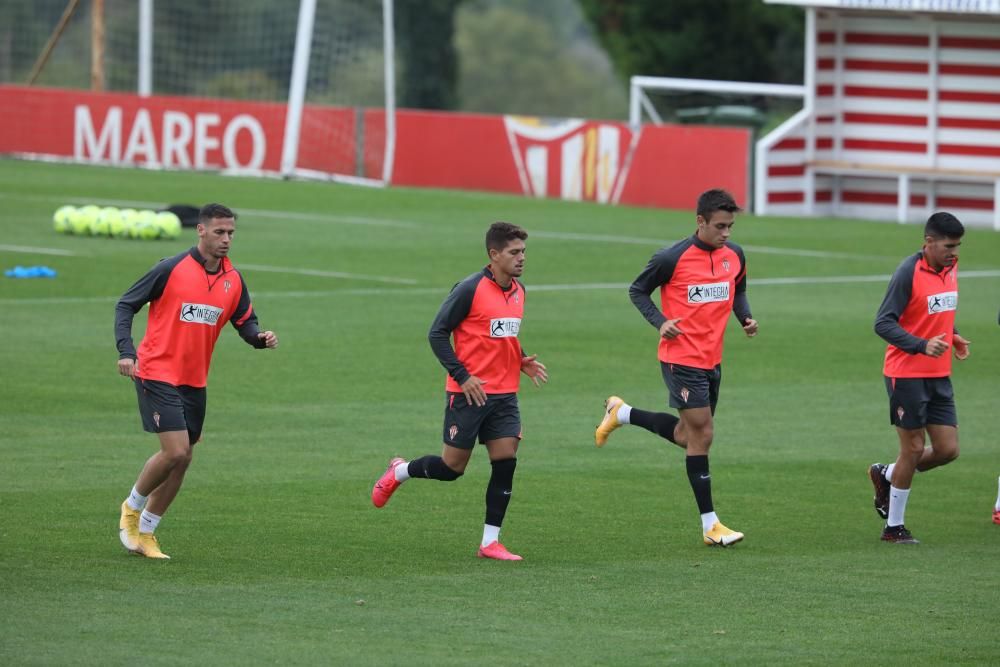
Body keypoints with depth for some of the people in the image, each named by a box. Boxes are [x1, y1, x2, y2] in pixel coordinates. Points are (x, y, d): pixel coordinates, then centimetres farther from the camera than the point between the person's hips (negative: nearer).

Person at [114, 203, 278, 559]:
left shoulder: (233, 280, 4)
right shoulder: (172, 269, -11)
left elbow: (245, 322, 12)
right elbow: (126, 304, -5)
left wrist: (260, 337, -11)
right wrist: (126, 351, -17)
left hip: (194, 382, 6)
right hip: (157, 373, -6)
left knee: (182, 458, 7)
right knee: (175, 452, -16)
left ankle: (145, 531, 21)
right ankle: (132, 507, 10)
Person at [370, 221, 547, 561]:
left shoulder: (518, 291, 9)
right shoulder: (470, 289, -14)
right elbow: (437, 334, -12)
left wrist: (522, 361, 6)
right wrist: (462, 375, -18)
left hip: (504, 394, 6)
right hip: (469, 393, -6)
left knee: (506, 462, -4)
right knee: (452, 467, 1)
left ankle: (490, 542, 2)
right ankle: (398, 472, 30)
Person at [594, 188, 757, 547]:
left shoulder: (734, 255, 2)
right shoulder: (673, 258, -15)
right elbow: (637, 290, -2)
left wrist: (745, 317, 1)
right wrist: (660, 322, -17)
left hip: (712, 360, 7)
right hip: (682, 358, -7)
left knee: (686, 436, 15)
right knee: (702, 434, -8)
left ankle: (621, 413, 37)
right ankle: (710, 525, -2)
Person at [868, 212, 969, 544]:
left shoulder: (950, 268, 7)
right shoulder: (908, 273, -17)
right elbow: (883, 324, -19)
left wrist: (952, 337, 4)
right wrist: (923, 345, -30)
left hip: (939, 376, 7)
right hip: (907, 375, -7)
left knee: (948, 450, 3)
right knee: (914, 448, -1)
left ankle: (885, 475, 27)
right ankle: (894, 527, 14)